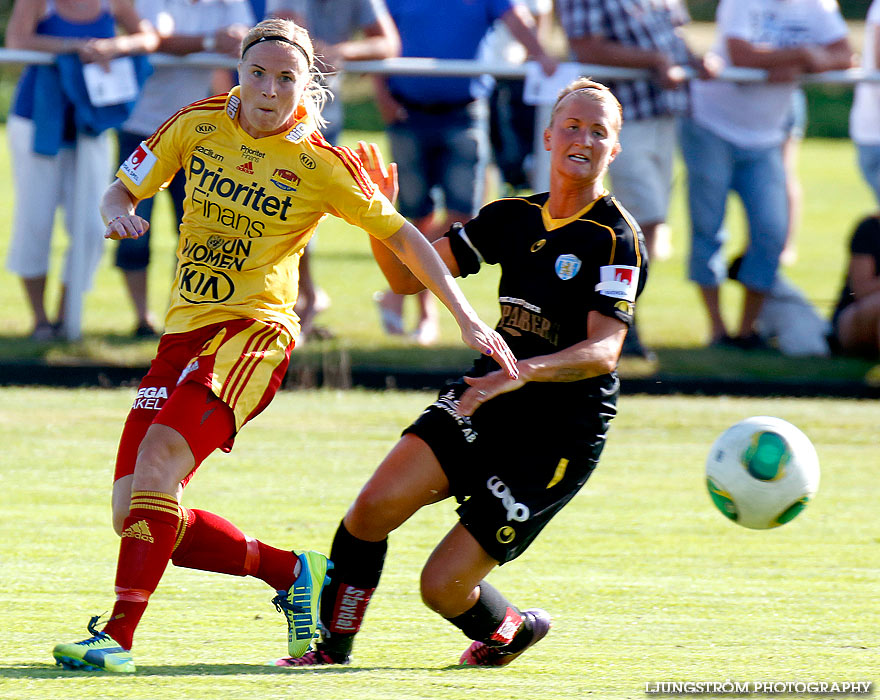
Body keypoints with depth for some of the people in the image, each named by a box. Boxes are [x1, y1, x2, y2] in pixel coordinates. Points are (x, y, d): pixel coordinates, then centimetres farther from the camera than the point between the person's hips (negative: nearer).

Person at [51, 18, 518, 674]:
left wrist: (467, 317, -2)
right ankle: (294, 574, 14)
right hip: (183, 331, 6)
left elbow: (401, 235, 3)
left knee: (160, 455, -29)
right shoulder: (198, 125, 5)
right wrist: (120, 214, -9)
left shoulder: (320, 165, -4)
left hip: (254, 331, -5)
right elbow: (121, 190, 15)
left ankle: (119, 637, -30)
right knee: (136, 514, -4)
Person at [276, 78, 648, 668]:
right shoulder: (514, 218, 8)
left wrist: (525, 371, -40)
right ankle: (333, 646, 0)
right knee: (374, 507, -19)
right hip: (485, 401, 5)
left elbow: (603, 352, -22)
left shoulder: (617, 238, -11)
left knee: (444, 585, -8)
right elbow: (409, 275, 10)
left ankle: (511, 629, 26)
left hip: (562, 432, -5)